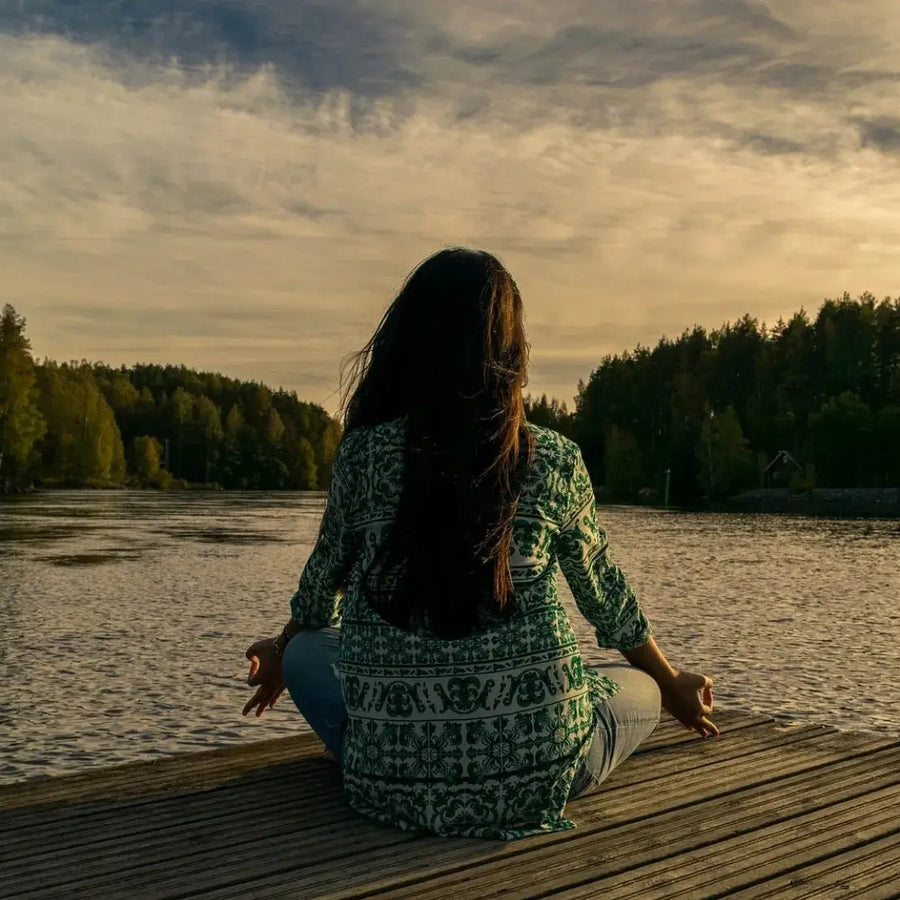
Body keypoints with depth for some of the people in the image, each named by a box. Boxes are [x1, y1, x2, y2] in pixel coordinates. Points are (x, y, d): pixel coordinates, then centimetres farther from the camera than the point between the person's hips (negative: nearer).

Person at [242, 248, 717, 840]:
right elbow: (605, 596, 12)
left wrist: (280, 656, 37)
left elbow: (322, 586, 14)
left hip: (393, 776, 0)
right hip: (533, 773, 1)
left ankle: (401, 791, 9)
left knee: (306, 651, 27)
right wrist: (674, 687, 32)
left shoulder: (364, 453, -3)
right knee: (639, 688, 29)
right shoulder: (555, 461, -3)